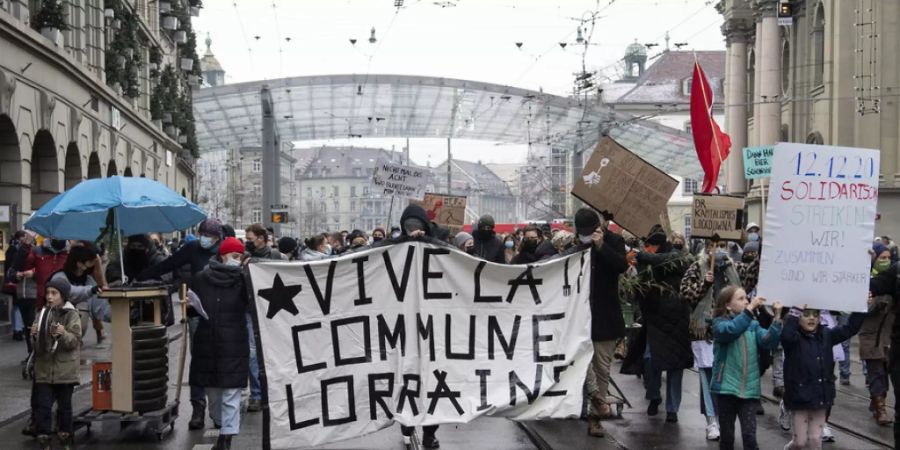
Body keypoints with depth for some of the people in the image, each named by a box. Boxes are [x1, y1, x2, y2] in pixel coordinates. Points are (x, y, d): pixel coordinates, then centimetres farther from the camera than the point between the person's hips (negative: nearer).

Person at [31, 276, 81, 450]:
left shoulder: (72, 315, -6)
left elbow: (75, 341, -13)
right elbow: (37, 343, 11)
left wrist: (63, 334, -31)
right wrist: (35, 334, -10)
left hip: (65, 370, -3)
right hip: (44, 369, 3)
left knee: (64, 406, 9)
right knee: (42, 405, 0)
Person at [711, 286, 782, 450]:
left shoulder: (753, 325, 9)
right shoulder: (720, 323, -2)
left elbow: (768, 341, -9)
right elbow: (731, 330, -26)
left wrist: (777, 317, -19)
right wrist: (750, 309, -30)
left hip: (749, 389, 2)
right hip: (726, 388, -2)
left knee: (749, 435, -4)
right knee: (727, 435, 9)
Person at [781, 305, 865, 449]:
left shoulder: (826, 335, 7)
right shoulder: (794, 337, -9)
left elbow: (850, 329, 4)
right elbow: (786, 335, -33)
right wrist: (795, 311, -37)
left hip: (821, 396, 4)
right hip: (800, 396, -4)